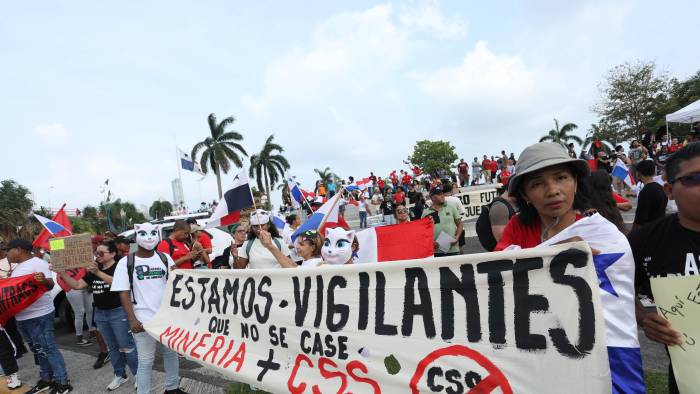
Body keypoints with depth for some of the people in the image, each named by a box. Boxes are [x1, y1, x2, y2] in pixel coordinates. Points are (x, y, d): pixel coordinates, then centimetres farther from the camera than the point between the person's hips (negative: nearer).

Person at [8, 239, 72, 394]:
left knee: (48, 349, -3)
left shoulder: (37, 263, -14)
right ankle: (46, 379, 29)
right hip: (22, 317, 9)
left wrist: (44, 281, -44)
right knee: (38, 350, 18)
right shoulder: (18, 267, 14)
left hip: (39, 316, -9)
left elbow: (50, 285, -23)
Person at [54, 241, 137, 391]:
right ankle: (120, 375, 31)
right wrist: (62, 273, -6)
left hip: (118, 313, -7)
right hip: (100, 314, 7)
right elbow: (77, 285, 7)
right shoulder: (93, 270, 10)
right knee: (112, 347, 18)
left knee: (126, 346, -2)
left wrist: (98, 273, -41)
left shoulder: (119, 267, -13)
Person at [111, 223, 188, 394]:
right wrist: (132, 319, -15)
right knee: (145, 361, 6)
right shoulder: (126, 262, -5)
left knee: (171, 353, 16)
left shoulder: (165, 258, 4)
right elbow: (124, 293, -6)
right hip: (143, 321, -4)